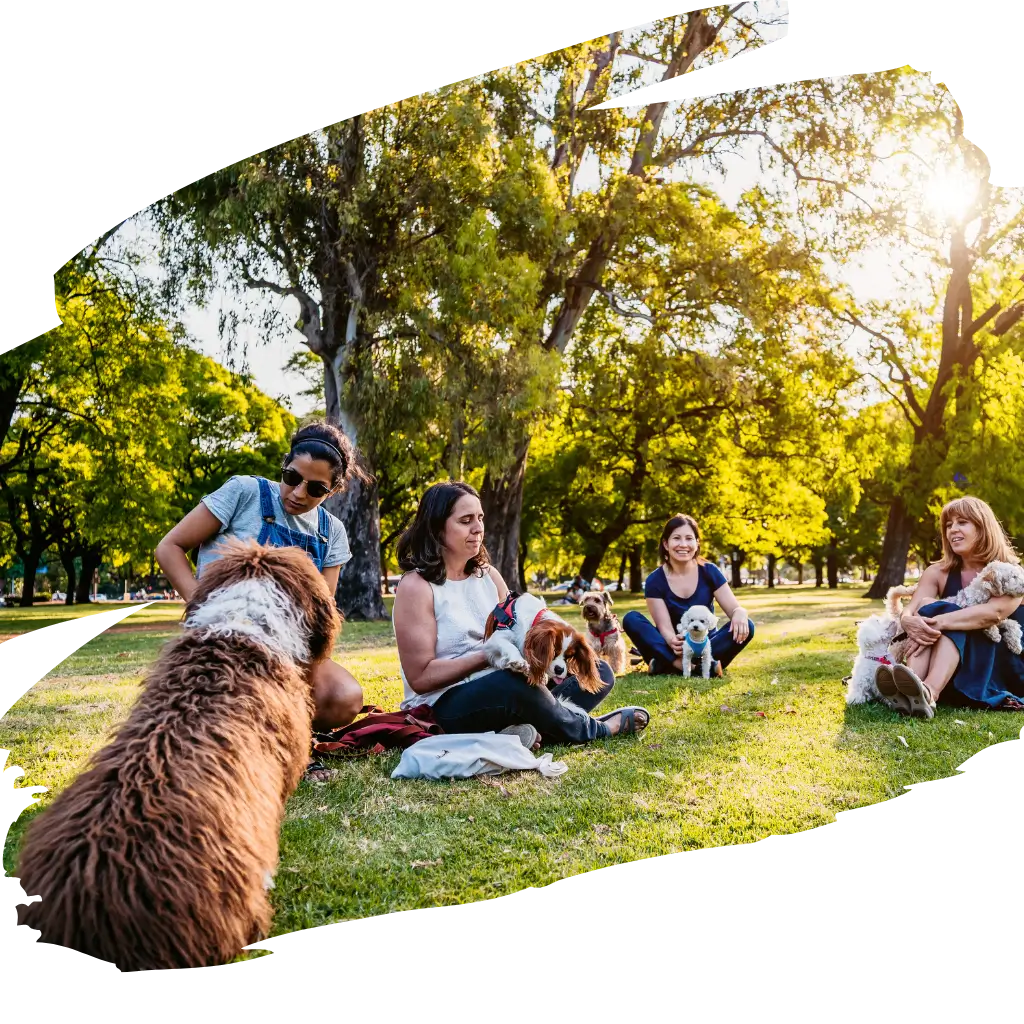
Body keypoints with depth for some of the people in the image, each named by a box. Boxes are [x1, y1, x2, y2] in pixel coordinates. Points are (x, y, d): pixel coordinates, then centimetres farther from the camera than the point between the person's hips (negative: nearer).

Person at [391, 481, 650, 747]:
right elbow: (421, 677, -15)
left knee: (597, 672, -1)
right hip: (443, 710, -8)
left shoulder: (488, 575, 10)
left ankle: (528, 729, -25)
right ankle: (593, 730, -9)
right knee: (517, 683, -37)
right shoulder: (416, 586, -10)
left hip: (498, 691, 8)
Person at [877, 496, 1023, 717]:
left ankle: (928, 693, -56)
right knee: (927, 606, -23)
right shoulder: (938, 572, 5)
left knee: (942, 613, -29)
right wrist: (909, 621, -37)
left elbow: (994, 612, -27)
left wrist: (939, 622, -39)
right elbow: (909, 611, -12)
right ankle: (913, 692, -46)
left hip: (1005, 670, -3)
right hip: (957, 673, 3)